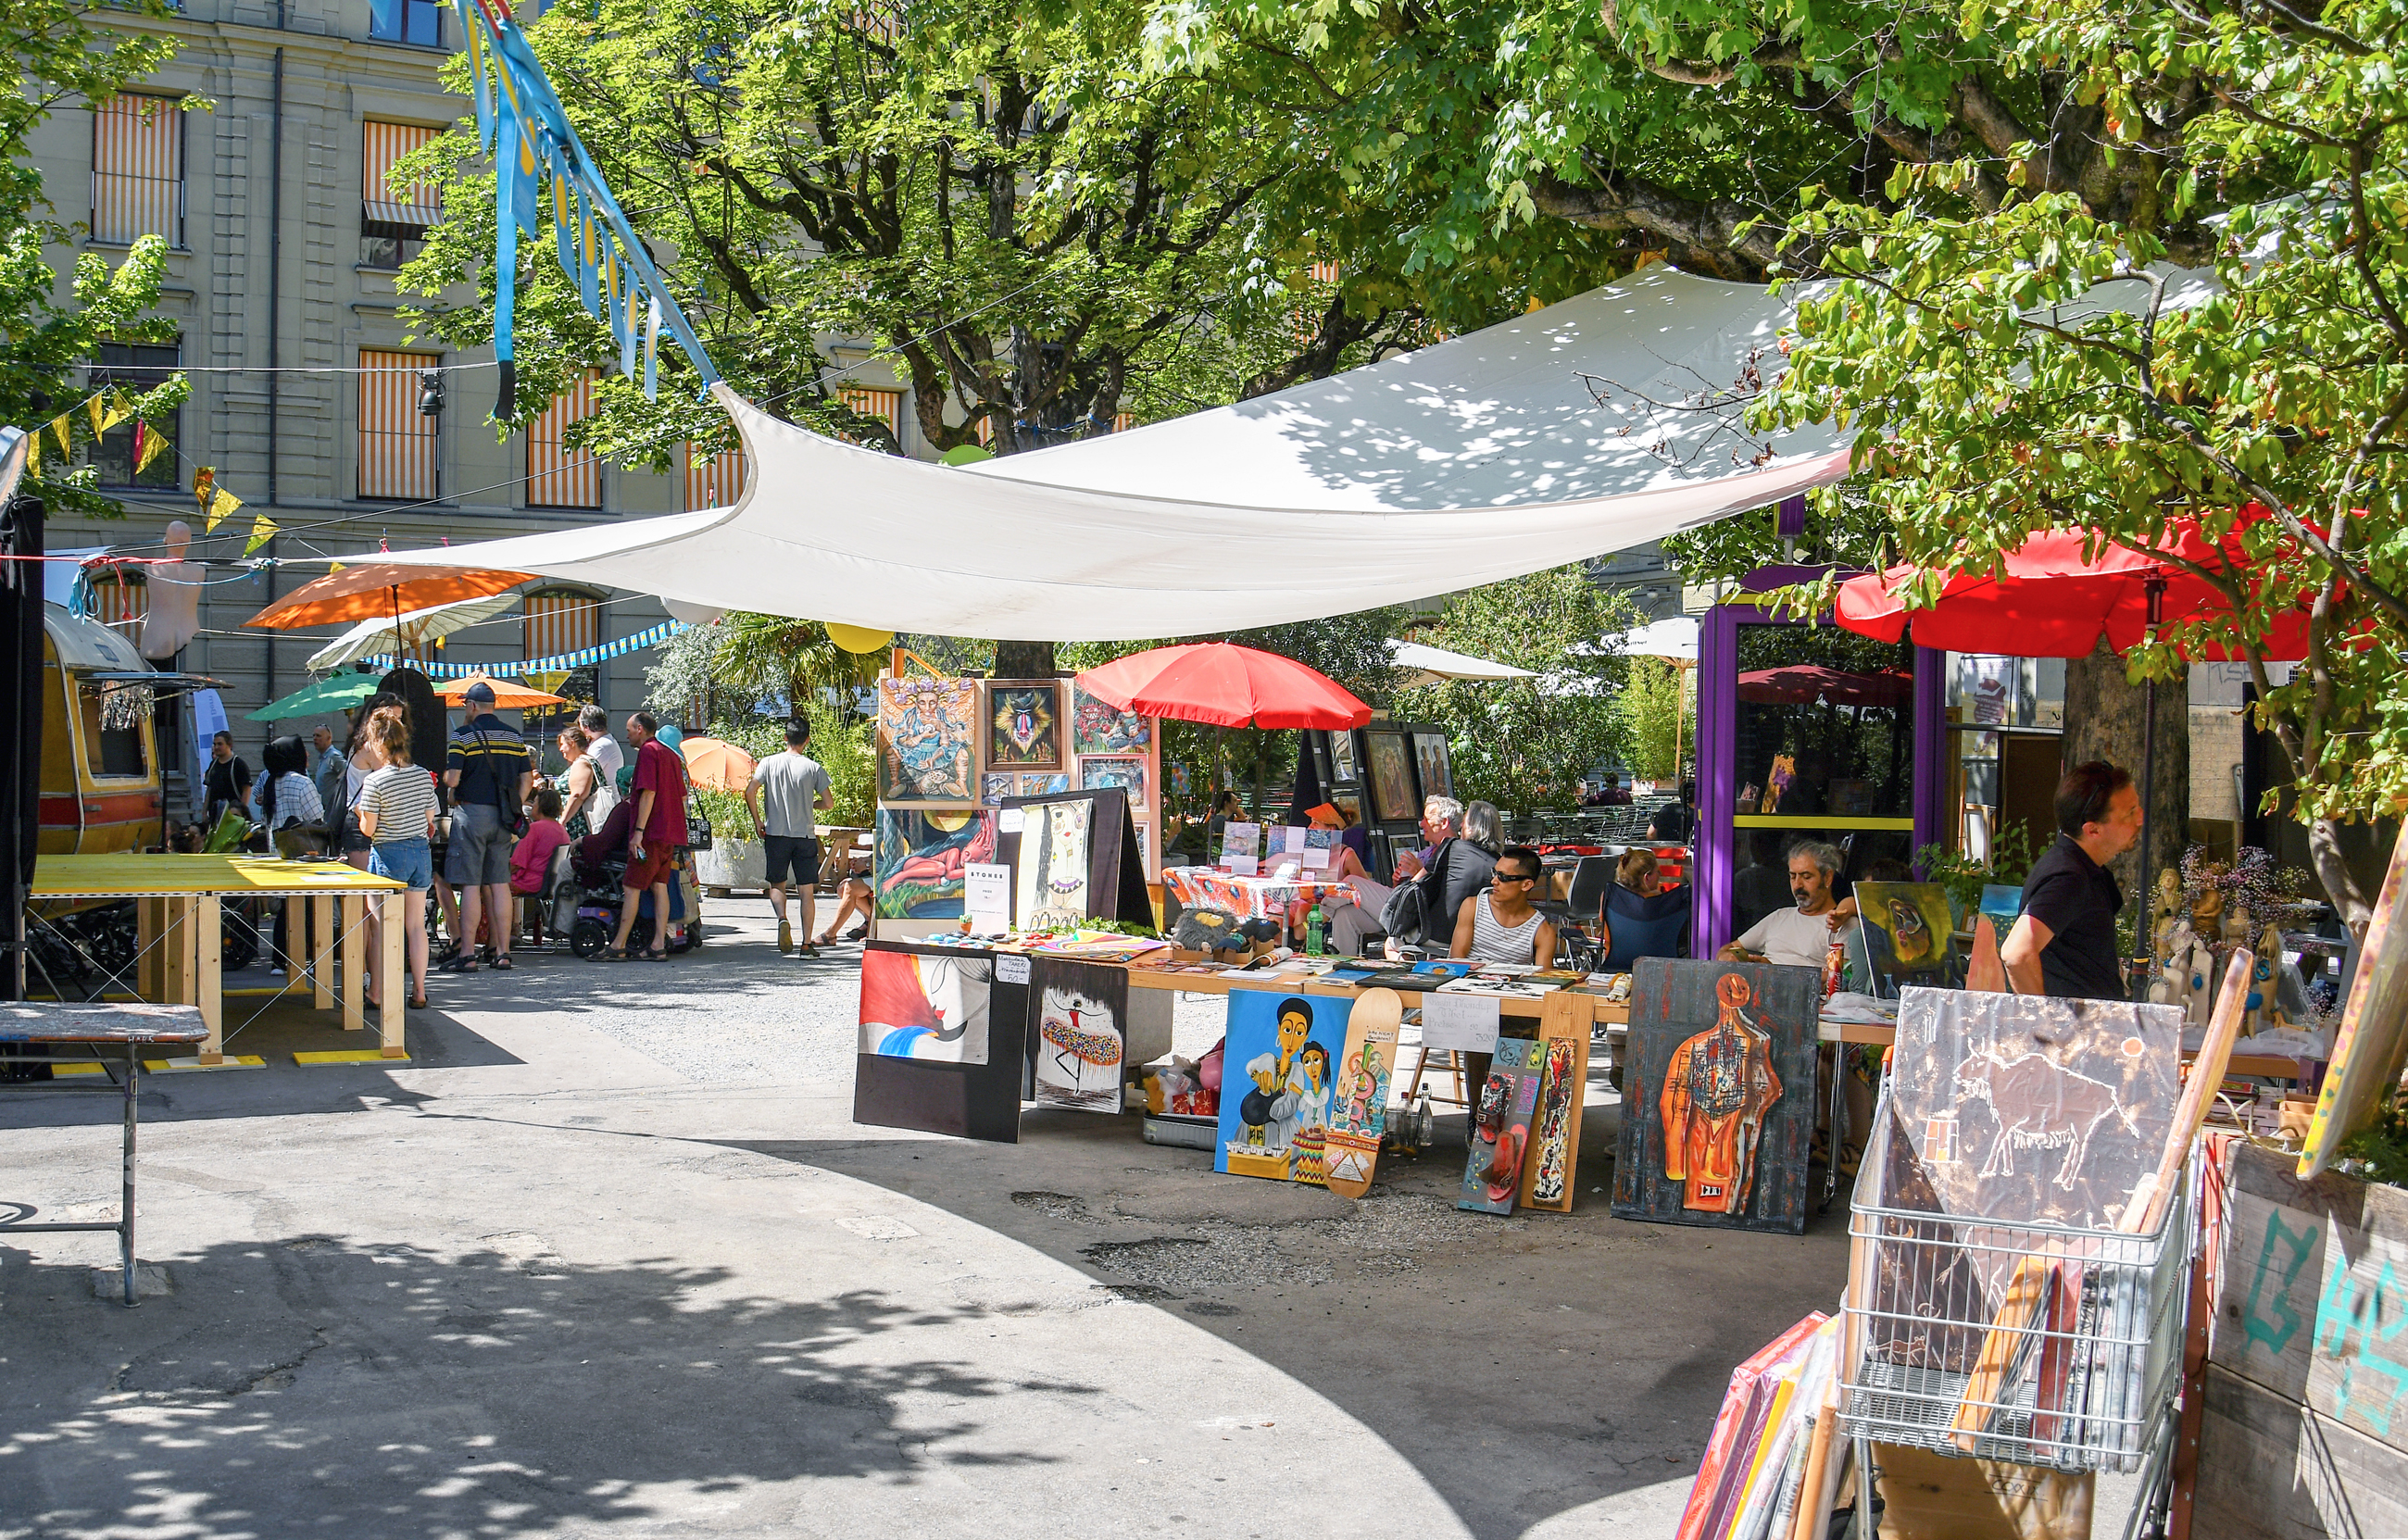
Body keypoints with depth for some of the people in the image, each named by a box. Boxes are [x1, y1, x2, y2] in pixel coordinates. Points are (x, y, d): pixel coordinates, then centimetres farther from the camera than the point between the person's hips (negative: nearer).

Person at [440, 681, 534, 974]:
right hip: (502, 817, 5)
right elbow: (527, 779, 9)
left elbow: (452, 780, -13)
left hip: (472, 812, -5)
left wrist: (444, 773, 8)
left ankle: (467, 955, -4)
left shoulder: (463, 735, -7)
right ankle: (503, 953, 7)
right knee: (500, 884, 8)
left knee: (471, 886, -4)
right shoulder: (514, 737, 11)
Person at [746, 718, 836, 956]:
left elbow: (750, 791, -9)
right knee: (806, 891, 5)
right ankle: (807, 944, 2)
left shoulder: (769, 763, -1)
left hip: (776, 835, 1)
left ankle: (782, 918, -15)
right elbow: (828, 803, -3)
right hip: (805, 836, -1)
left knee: (776, 885, 14)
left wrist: (757, 822, 2)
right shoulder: (814, 768, -3)